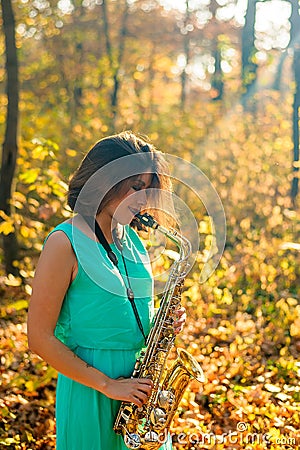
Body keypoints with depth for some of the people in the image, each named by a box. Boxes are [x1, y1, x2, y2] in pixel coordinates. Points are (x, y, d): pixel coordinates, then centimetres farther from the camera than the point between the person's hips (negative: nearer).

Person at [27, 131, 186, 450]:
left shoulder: (131, 239, 8)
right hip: (91, 395, -7)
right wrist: (107, 385, -17)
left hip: (141, 385, 7)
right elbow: (40, 339, -15)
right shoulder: (66, 242, -13)